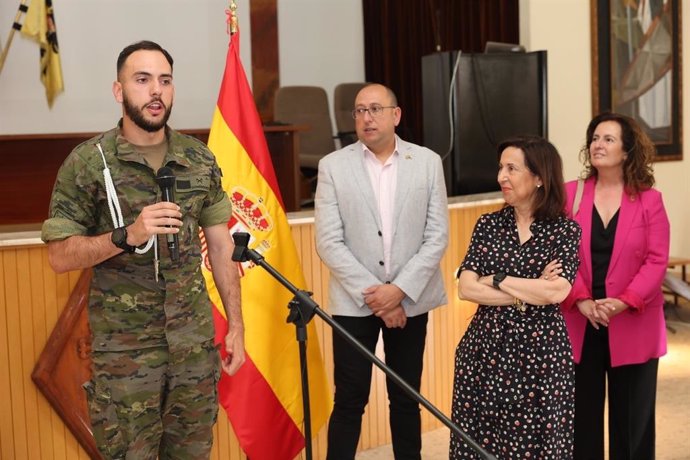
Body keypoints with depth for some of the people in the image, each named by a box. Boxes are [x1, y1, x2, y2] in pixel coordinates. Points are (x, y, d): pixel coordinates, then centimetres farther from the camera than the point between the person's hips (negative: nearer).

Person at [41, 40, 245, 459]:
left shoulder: (201, 160, 2)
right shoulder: (87, 163, -8)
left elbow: (220, 245, 8)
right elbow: (60, 257, -8)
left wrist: (236, 325, 5)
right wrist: (127, 235, -22)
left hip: (195, 341, 3)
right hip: (124, 349, -3)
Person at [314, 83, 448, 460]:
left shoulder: (428, 162, 2)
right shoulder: (333, 166, -1)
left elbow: (437, 236, -1)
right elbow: (329, 242, -6)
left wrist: (399, 289, -11)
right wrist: (372, 293, -12)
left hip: (409, 300, 2)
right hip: (354, 301, -1)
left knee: (406, 398, 12)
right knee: (350, 401, 2)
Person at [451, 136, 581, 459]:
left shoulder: (565, 230, -2)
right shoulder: (488, 225, 4)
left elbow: (557, 292, -16)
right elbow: (466, 288, -5)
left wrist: (496, 279, -10)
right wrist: (529, 295, -13)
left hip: (541, 351, -2)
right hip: (486, 347, 3)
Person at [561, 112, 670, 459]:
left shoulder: (649, 200, 0)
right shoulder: (570, 194, 2)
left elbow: (656, 260, -6)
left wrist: (624, 302, -19)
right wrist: (580, 301, -15)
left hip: (632, 327, -1)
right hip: (578, 325, 1)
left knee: (631, 418, 9)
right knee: (581, 416, 8)